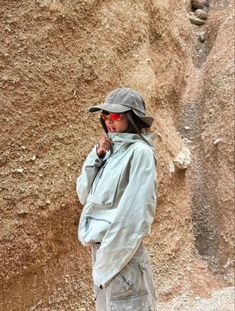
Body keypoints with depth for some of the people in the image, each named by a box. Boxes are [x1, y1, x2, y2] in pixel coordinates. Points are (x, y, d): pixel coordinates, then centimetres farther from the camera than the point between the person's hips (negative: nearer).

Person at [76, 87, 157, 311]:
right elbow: (83, 195, 9)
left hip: (121, 252, -8)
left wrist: (109, 256, -16)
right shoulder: (109, 150, 9)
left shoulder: (139, 152, -13)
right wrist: (96, 156, -3)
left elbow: (136, 211, -18)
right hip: (100, 247, 8)